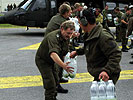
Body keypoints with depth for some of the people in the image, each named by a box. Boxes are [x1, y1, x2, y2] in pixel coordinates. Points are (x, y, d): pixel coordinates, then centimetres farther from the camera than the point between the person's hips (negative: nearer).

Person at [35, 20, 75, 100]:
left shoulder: (66, 37, -8)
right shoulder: (53, 37, -37)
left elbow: (64, 51, 11)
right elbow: (53, 54, -53)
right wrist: (63, 65, -65)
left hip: (51, 61, 9)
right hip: (42, 60, -9)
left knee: (55, 81, 18)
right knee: (50, 84, -15)